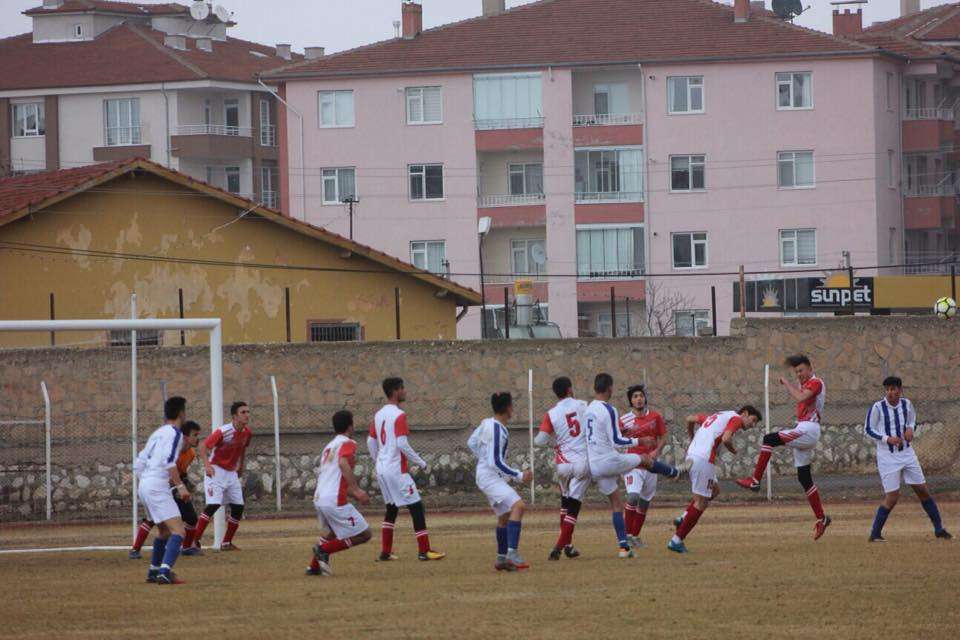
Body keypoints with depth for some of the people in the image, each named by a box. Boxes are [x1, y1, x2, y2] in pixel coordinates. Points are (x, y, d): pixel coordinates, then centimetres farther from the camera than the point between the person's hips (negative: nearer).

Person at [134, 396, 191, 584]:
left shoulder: (158, 433, 20)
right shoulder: (174, 433, -5)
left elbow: (139, 463, 22)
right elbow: (169, 461, -19)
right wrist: (180, 486, -18)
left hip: (144, 486, 9)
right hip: (158, 487, -9)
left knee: (164, 530, 26)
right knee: (179, 531, -16)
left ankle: (154, 571, 33)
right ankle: (164, 573, -32)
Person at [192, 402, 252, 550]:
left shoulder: (247, 432, -1)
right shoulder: (223, 432, -21)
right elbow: (203, 446, -20)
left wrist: (241, 466, 26)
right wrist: (206, 464, -33)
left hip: (231, 473, 7)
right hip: (216, 470, -7)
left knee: (238, 507, 4)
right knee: (213, 505, -21)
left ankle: (227, 543, 16)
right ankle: (194, 541, -19)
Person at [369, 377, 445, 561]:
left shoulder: (379, 415, 11)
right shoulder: (399, 415, -14)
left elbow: (371, 442, 15)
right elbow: (402, 444, -20)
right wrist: (421, 463, -11)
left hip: (382, 469, 9)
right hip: (397, 470, -9)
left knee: (391, 509, 18)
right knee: (416, 507, -4)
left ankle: (385, 552, 15)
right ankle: (424, 551, -7)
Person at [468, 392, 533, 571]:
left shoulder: (486, 423, 6)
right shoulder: (499, 431, -20)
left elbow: (472, 443, 22)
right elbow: (497, 463, -21)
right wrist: (519, 476, -19)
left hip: (484, 474, 10)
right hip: (490, 476, -10)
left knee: (504, 515, 19)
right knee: (518, 505, -25)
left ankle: (501, 559, 27)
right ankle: (512, 553, -35)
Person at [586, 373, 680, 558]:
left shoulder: (588, 410, 8)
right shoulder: (609, 410, -16)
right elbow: (616, 441, -19)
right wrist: (640, 441, -8)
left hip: (594, 466, 7)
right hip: (610, 461, -7)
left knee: (616, 504, 11)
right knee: (644, 459, 19)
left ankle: (623, 546, 5)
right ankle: (675, 472, 43)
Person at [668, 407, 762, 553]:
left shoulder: (718, 416, 26)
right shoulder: (736, 418, 1)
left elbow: (690, 419, 28)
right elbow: (725, 439, -17)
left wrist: (692, 440, 35)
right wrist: (733, 450, 3)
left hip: (691, 454, 9)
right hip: (704, 458, -9)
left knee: (714, 490, 24)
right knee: (701, 502, -3)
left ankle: (683, 518, 8)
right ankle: (677, 540, -5)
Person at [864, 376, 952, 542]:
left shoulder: (907, 405, 1)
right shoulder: (877, 408, -12)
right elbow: (868, 430, -8)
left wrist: (911, 428, -6)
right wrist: (887, 439, -21)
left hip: (907, 453, 5)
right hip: (887, 457, -5)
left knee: (923, 491, 7)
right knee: (892, 497, -11)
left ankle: (939, 529, 18)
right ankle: (875, 534, 0)